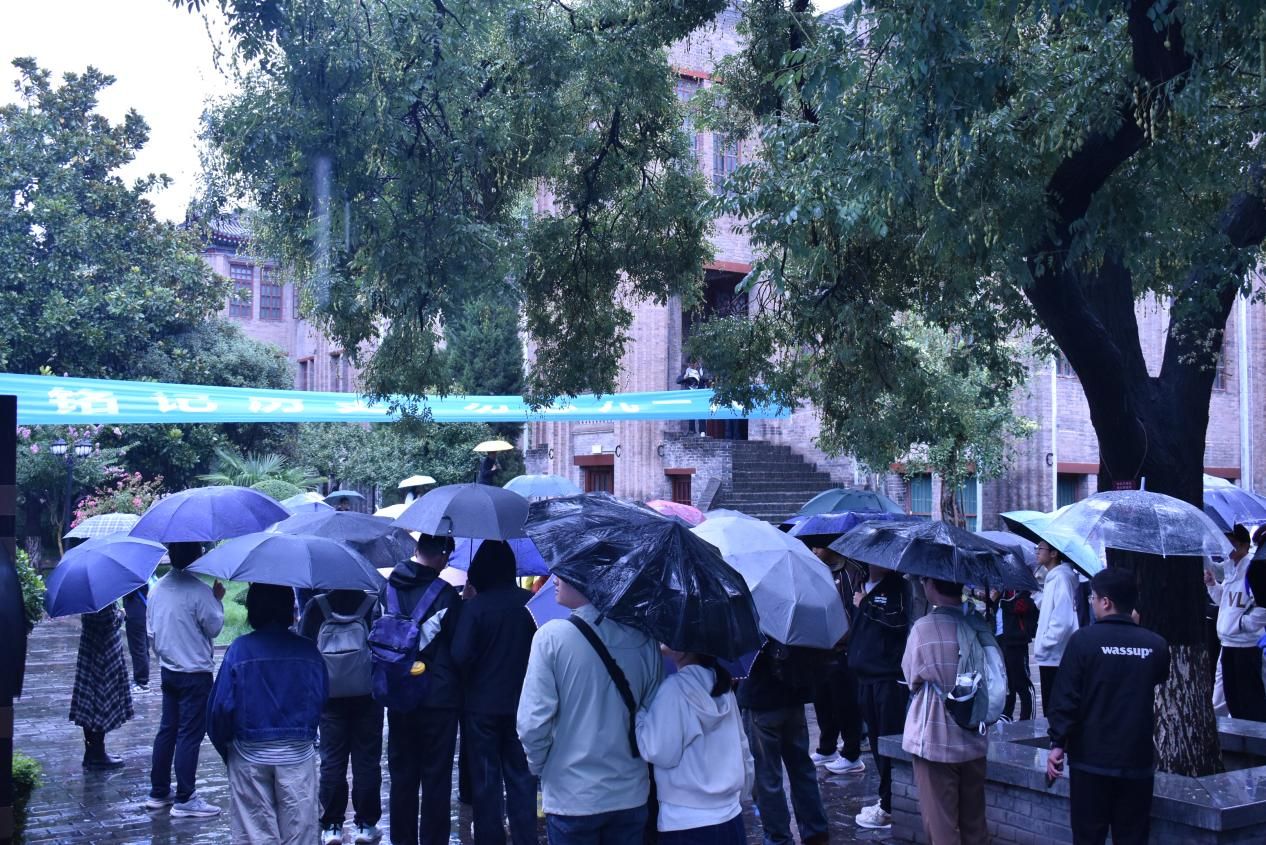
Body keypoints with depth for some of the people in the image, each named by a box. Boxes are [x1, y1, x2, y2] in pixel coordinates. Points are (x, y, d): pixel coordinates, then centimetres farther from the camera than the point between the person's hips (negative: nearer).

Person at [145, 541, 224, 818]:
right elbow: (214, 627, -11)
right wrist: (218, 600, 1)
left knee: (167, 730, 16)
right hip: (196, 673, -8)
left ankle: (158, 792, 24)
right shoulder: (199, 590, -20)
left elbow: (151, 631, 12)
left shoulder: (157, 588, 5)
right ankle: (184, 799, 3)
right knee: (189, 735, -2)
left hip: (168, 670, 8)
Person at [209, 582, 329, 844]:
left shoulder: (240, 649, -11)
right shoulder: (308, 649, -5)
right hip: (298, 754, 1)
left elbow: (222, 705, -10)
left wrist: (223, 744, 5)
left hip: (250, 755, -1)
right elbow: (322, 698, 1)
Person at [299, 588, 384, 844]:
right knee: (366, 760, 7)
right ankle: (366, 824, 10)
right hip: (367, 697, -1)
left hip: (329, 696, 1)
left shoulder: (315, 607, -3)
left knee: (331, 761, 8)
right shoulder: (374, 605, -8)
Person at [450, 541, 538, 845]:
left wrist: (468, 682, -2)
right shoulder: (530, 602, -4)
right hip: (522, 703, 3)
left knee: (486, 778, 8)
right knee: (521, 776, 12)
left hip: (481, 705, -3)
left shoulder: (475, 606, -15)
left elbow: (460, 655, -19)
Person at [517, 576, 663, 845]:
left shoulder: (552, 635, -15)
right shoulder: (645, 640, -4)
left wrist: (538, 766, 3)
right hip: (631, 795, 3)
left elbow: (533, 722, -16)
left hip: (572, 799, -3)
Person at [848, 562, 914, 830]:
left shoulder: (899, 586, -6)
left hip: (890, 676, -7)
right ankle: (887, 800, 23)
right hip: (865, 673, 7)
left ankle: (889, 808, 0)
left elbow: (899, 620, -20)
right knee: (876, 740, 13)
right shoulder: (860, 586, 14)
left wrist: (866, 605, -14)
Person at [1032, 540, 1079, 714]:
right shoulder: (1053, 577, 15)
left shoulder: (1061, 577, -14)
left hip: (1055, 657, -10)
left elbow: (1062, 620, -22)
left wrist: (1044, 643, -15)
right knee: (1050, 708, 14)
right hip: (1051, 656, 10)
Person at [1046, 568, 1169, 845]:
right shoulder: (1156, 645, -1)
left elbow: (1066, 696, -10)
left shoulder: (1084, 640, -10)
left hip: (1091, 758, -2)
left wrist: (1058, 743, -4)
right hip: (1137, 760, 3)